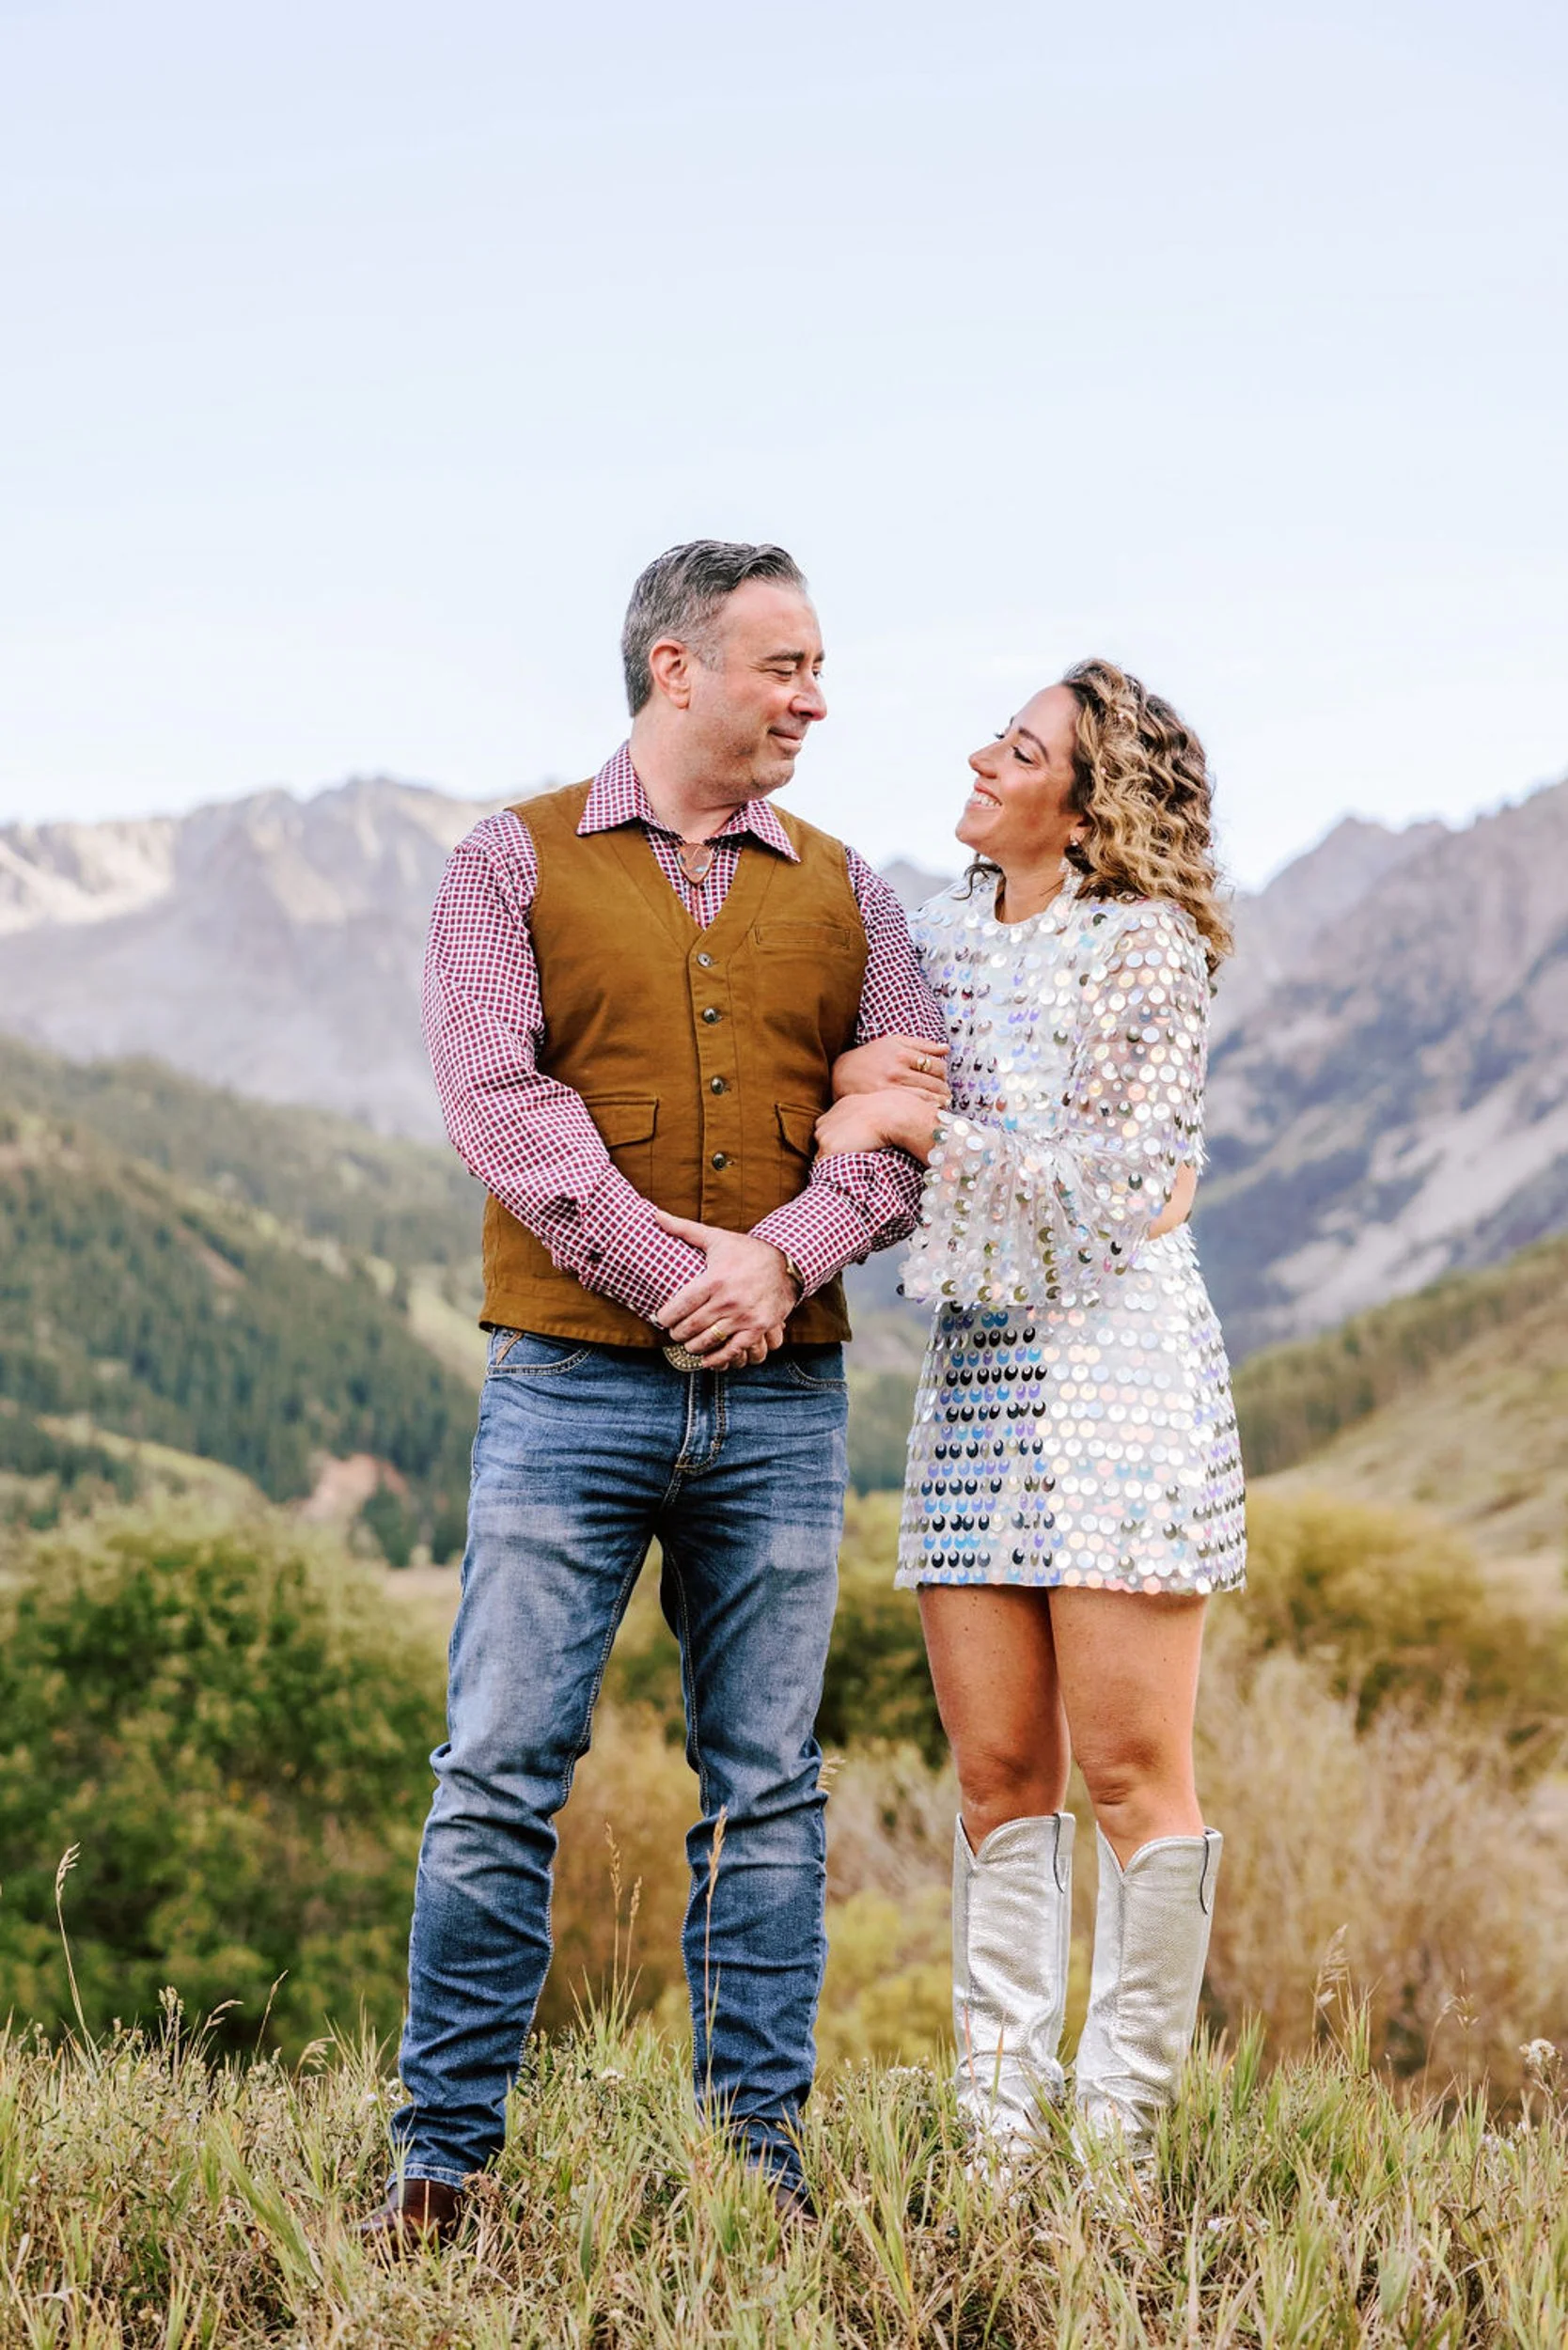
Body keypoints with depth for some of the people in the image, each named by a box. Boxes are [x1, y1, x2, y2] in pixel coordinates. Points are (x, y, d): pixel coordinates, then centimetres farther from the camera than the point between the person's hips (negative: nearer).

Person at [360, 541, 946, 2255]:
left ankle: (759, 2148, 14)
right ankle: (442, 2155, 6)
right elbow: (499, 1098, -8)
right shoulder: (513, 865, 5)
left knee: (765, 1788, 6)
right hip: (571, 1387, -3)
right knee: (500, 1777, -3)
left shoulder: (841, 892, 14)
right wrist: (661, 1271, -16)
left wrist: (785, 1255, -14)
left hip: (782, 1401, 3)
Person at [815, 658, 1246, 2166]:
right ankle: (1002, 2129, 10)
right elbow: (862, 1122, 21)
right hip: (971, 1370, 6)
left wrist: (927, 1127, -12)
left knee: (1127, 1768, -4)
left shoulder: (1146, 948, -5)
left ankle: (1120, 2133, 4)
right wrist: (850, 1077, -2)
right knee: (999, 1775, 5)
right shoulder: (939, 934, 14)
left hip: (1116, 1356, -6)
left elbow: (1125, 1187, -12)